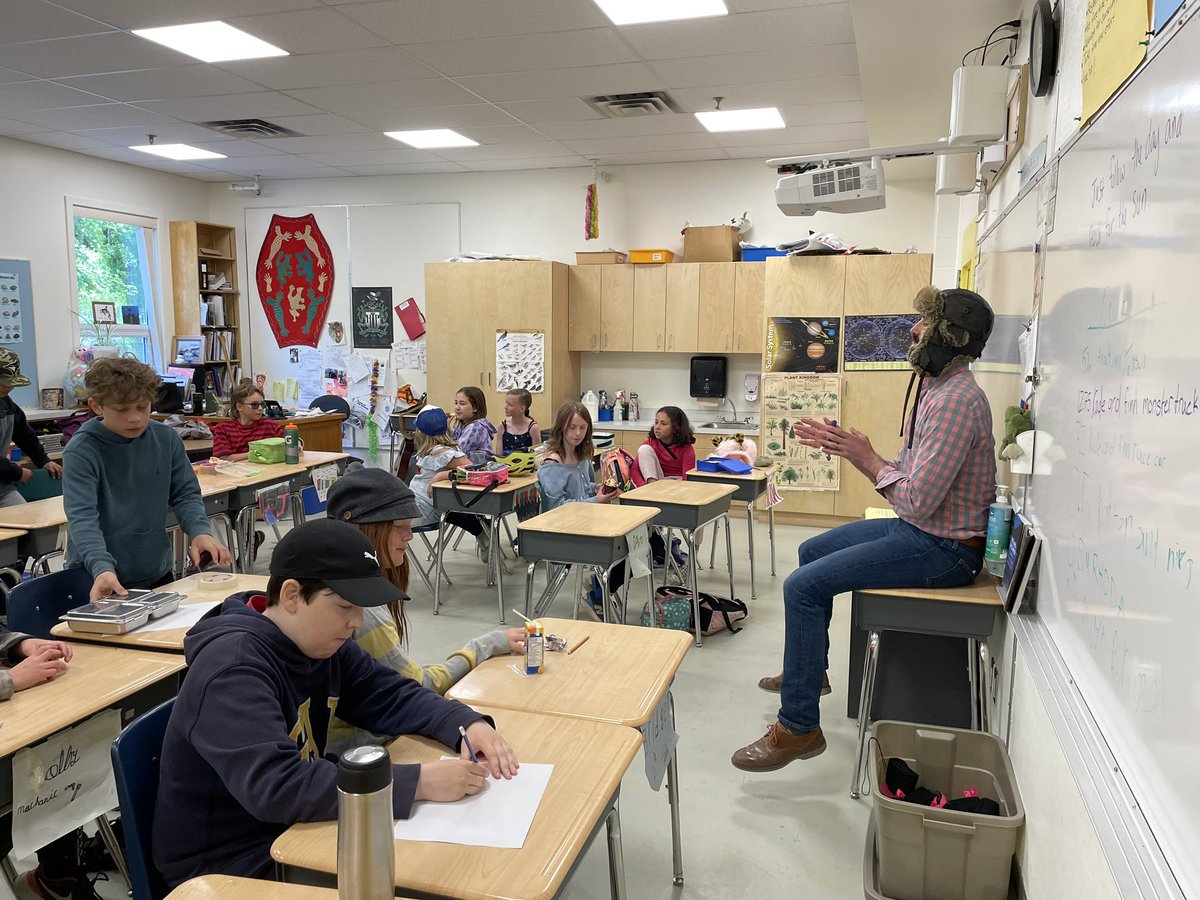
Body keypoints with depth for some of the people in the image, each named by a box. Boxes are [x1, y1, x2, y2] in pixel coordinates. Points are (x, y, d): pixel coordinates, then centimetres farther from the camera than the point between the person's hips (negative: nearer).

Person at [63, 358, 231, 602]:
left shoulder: (166, 439, -3)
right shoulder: (82, 451, -15)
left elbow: (185, 494, 1)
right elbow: (82, 517, -24)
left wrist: (200, 532, -19)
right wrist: (102, 569, -40)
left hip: (157, 573, 4)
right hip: (99, 581, -4)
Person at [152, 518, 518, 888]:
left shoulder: (324, 643, -1)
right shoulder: (235, 667, -27)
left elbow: (393, 696, 5)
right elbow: (274, 787, -37)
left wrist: (469, 724, -14)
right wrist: (419, 782, -37)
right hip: (226, 865, -7)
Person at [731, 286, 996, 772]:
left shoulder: (955, 402, -24)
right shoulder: (937, 389, 11)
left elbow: (918, 501, -28)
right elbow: (907, 474, 13)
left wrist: (868, 459, -13)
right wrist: (843, 446, 5)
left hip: (941, 549, -11)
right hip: (919, 530, 11)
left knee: (803, 585, -19)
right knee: (811, 550, 23)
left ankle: (798, 727, -9)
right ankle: (809, 668, 38)